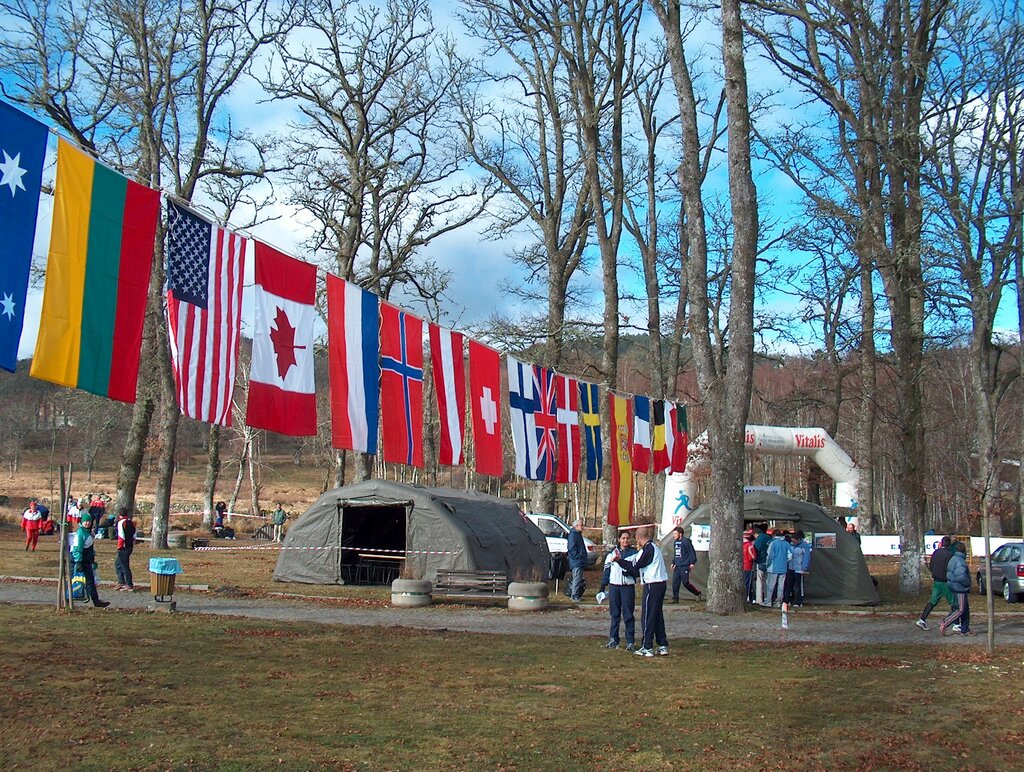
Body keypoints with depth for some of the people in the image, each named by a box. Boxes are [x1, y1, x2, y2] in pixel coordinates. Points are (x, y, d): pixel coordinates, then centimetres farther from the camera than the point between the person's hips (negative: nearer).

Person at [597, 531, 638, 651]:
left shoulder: (634, 553, 3)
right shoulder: (612, 553, 10)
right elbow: (606, 571, 13)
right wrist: (602, 588, 9)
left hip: (628, 587, -2)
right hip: (614, 586, 3)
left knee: (628, 615, -3)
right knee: (614, 614, 8)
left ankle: (630, 641, 2)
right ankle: (613, 639, 15)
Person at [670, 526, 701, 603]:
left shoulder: (686, 541, -11)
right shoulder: (675, 542, 14)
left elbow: (692, 552, -11)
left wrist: (693, 562, -13)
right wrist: (673, 562, 18)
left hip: (685, 566, -7)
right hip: (677, 566, 7)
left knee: (685, 582, -5)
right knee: (675, 583, 2)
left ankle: (697, 593, 13)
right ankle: (675, 598, 9)